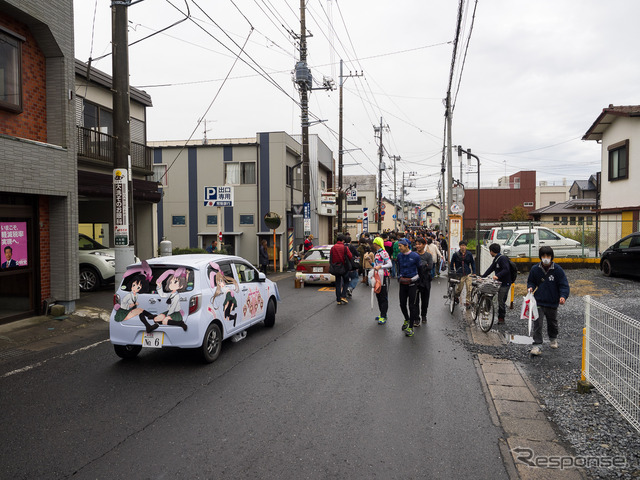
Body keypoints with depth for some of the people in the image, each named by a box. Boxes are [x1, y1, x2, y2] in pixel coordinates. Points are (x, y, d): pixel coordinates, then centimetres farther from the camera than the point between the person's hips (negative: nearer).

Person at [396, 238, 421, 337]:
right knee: (402, 304, 10)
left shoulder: (415, 256, -11)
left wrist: (418, 280, 5)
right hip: (403, 283, 4)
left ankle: (411, 327, 6)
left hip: (412, 283, -4)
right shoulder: (399, 255, 3)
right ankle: (407, 319, 37)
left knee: (412, 305, -1)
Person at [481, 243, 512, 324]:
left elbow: (506, 270, -26)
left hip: (505, 283, -9)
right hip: (499, 282, 9)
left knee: (501, 301, -5)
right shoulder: (496, 259, 15)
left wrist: (497, 276, -36)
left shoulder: (502, 258, -16)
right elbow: (490, 269, 17)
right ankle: (500, 317, 18)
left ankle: (501, 318, 4)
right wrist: (482, 277, 10)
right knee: (499, 300, 11)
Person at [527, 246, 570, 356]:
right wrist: (530, 287, -10)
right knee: (537, 323, -11)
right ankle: (537, 346, -8)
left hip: (552, 302, 0)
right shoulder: (535, 269, -4)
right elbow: (531, 281, 12)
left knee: (552, 322, 20)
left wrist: (563, 296, -24)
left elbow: (564, 285, -7)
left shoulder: (557, 270, -9)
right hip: (538, 302, 0)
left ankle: (553, 339, 48)